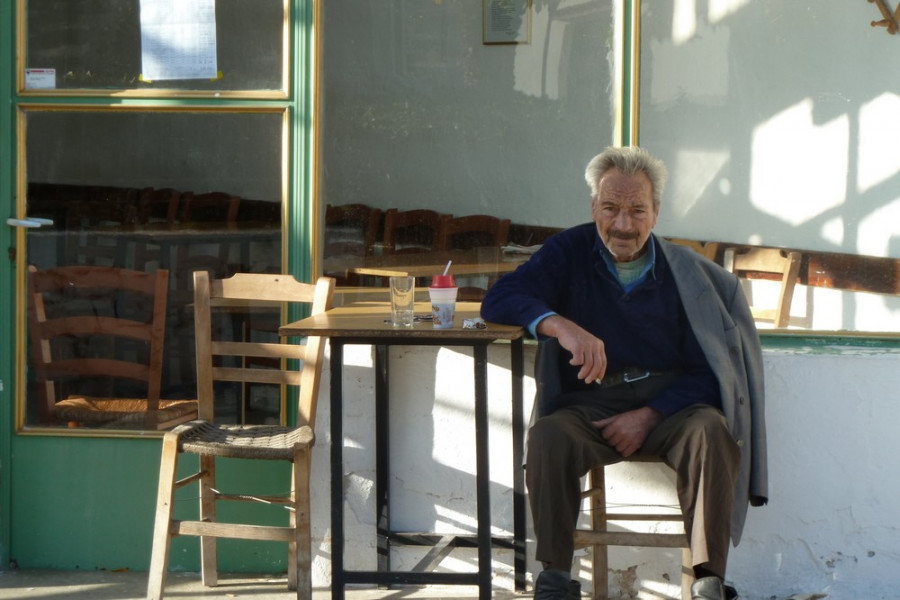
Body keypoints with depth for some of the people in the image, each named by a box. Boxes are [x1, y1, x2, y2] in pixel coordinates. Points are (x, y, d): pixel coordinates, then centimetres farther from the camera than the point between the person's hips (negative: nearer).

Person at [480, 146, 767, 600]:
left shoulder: (684, 271, 6)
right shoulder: (571, 252, 8)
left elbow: (707, 369, 2)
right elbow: (499, 301, -6)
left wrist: (650, 415, -14)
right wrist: (562, 326, -25)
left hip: (670, 402, 0)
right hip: (591, 405, 0)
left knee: (711, 432, -32)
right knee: (547, 437, -32)